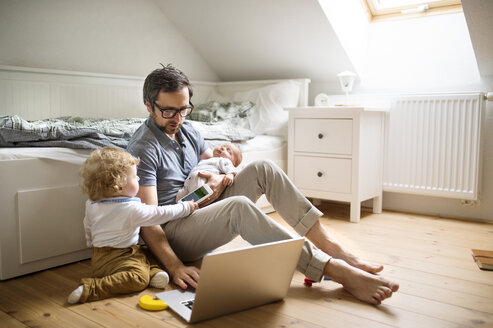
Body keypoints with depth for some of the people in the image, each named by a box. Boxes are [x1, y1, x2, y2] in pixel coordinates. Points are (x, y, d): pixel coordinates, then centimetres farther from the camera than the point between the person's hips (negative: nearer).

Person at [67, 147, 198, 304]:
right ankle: (91, 289, -29)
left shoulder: (91, 204, 4)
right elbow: (161, 214, -11)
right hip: (114, 259, -9)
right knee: (138, 278, -31)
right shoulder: (132, 209, -19)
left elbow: (88, 228, 18)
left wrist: (93, 245, 36)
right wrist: (185, 207, 3)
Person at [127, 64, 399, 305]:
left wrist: (221, 179, -9)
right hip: (173, 232, -8)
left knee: (262, 169, -11)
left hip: (203, 209, 8)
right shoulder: (142, 148, -16)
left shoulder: (186, 130, 10)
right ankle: (337, 271, -37)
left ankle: (331, 246, -16)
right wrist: (175, 267, -34)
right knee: (239, 206, -37)